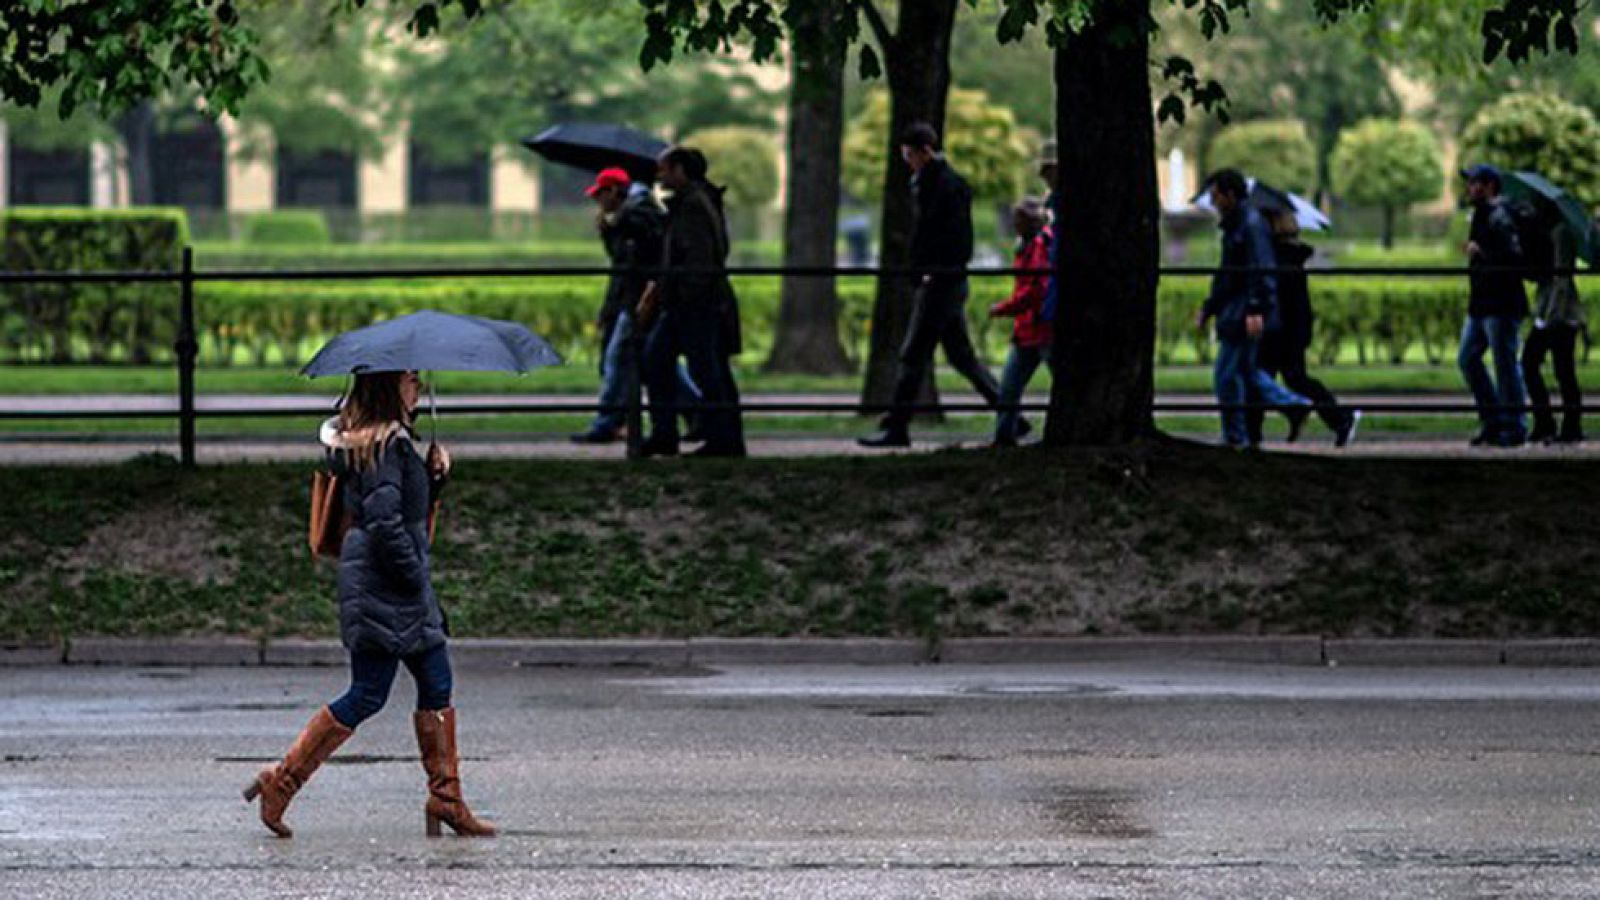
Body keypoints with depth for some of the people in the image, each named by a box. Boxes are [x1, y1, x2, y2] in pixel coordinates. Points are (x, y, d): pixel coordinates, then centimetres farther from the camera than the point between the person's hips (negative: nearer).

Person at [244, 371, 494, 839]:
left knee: (437, 686, 9)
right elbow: (384, 521, -24)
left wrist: (433, 474, 3)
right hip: (381, 588, -10)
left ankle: (446, 799, 10)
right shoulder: (388, 444, -16)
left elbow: (412, 508, 21)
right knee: (367, 696, -5)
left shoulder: (390, 440, 14)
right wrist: (414, 576, -16)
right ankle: (281, 781, 0)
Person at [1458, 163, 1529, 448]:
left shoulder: (1500, 218, -15)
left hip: (1502, 306, -10)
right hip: (1480, 305, 10)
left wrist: (1479, 252, -21)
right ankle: (1492, 421, 18)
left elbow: (1513, 257, -25)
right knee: (1468, 359, 11)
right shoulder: (1481, 216, 16)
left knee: (1505, 365, -4)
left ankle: (1514, 428, 3)